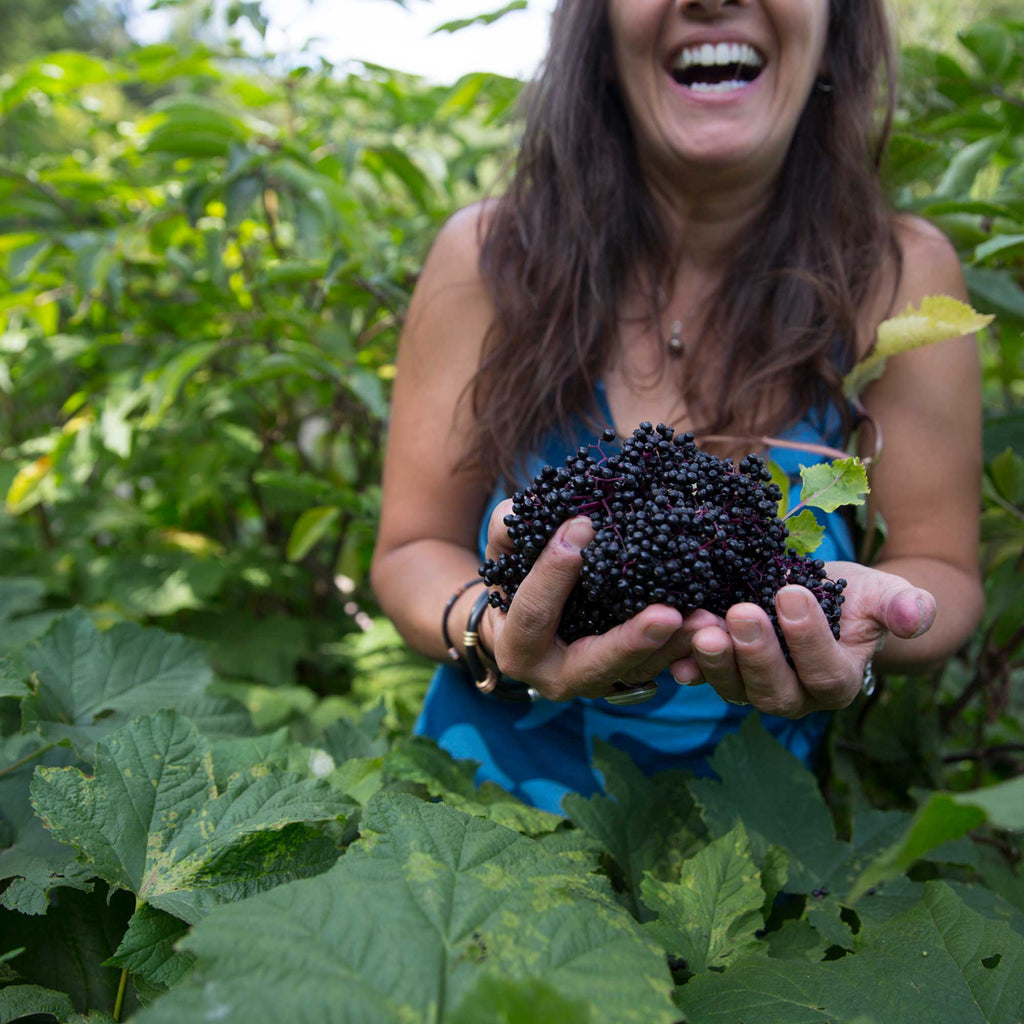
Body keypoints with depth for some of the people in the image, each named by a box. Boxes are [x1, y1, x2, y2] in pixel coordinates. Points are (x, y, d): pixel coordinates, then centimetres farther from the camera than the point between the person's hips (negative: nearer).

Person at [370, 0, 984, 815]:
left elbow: (943, 569, -4)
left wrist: (854, 614, -27)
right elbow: (412, 549, -7)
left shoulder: (900, 276, -10)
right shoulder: (489, 258, -11)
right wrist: (490, 630, -29)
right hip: (497, 781, -2)